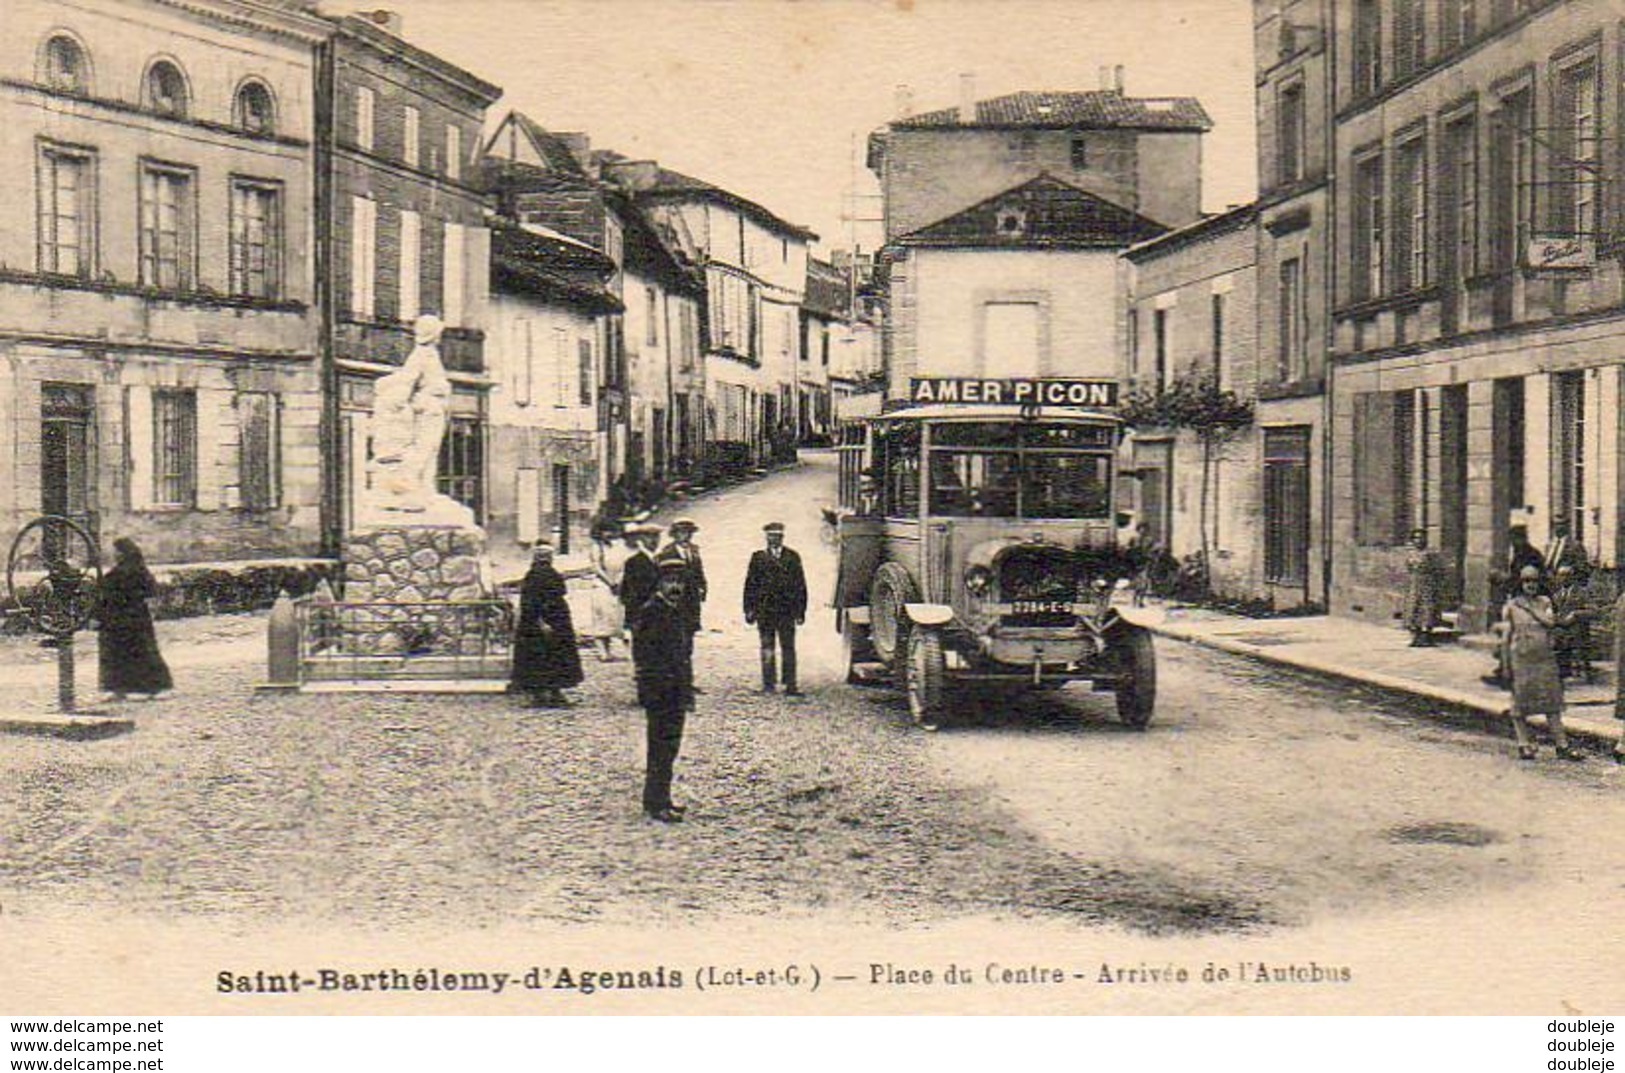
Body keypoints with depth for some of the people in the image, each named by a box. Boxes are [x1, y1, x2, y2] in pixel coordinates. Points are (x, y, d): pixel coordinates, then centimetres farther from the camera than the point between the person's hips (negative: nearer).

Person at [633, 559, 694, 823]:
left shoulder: (680, 610, 14)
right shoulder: (649, 611, -12)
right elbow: (642, 655, -15)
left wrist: (687, 687, 18)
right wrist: (650, 690, -18)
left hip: (677, 689, 8)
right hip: (659, 690, -8)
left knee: (670, 744, 13)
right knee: (660, 745, -6)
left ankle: (661, 798, 23)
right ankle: (655, 804, -2)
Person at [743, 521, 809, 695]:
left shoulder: (792, 557, 9)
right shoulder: (758, 557, 9)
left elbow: (800, 585, 8)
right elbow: (750, 585, 8)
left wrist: (801, 610, 3)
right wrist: (749, 610, 1)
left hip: (787, 611, 0)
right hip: (764, 610, 0)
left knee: (788, 648, -2)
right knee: (767, 648, 3)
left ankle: (790, 685, 0)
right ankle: (768, 684, 8)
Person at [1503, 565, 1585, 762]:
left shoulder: (1544, 602, 10)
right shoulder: (1512, 606, 4)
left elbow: (1550, 622, -9)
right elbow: (1506, 636, 3)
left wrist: (1530, 608, -11)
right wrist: (1506, 663, -1)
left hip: (1545, 659, 2)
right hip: (1520, 659, -2)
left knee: (1552, 702, 2)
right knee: (1520, 702, 0)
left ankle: (1562, 745, 4)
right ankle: (1524, 745, 8)